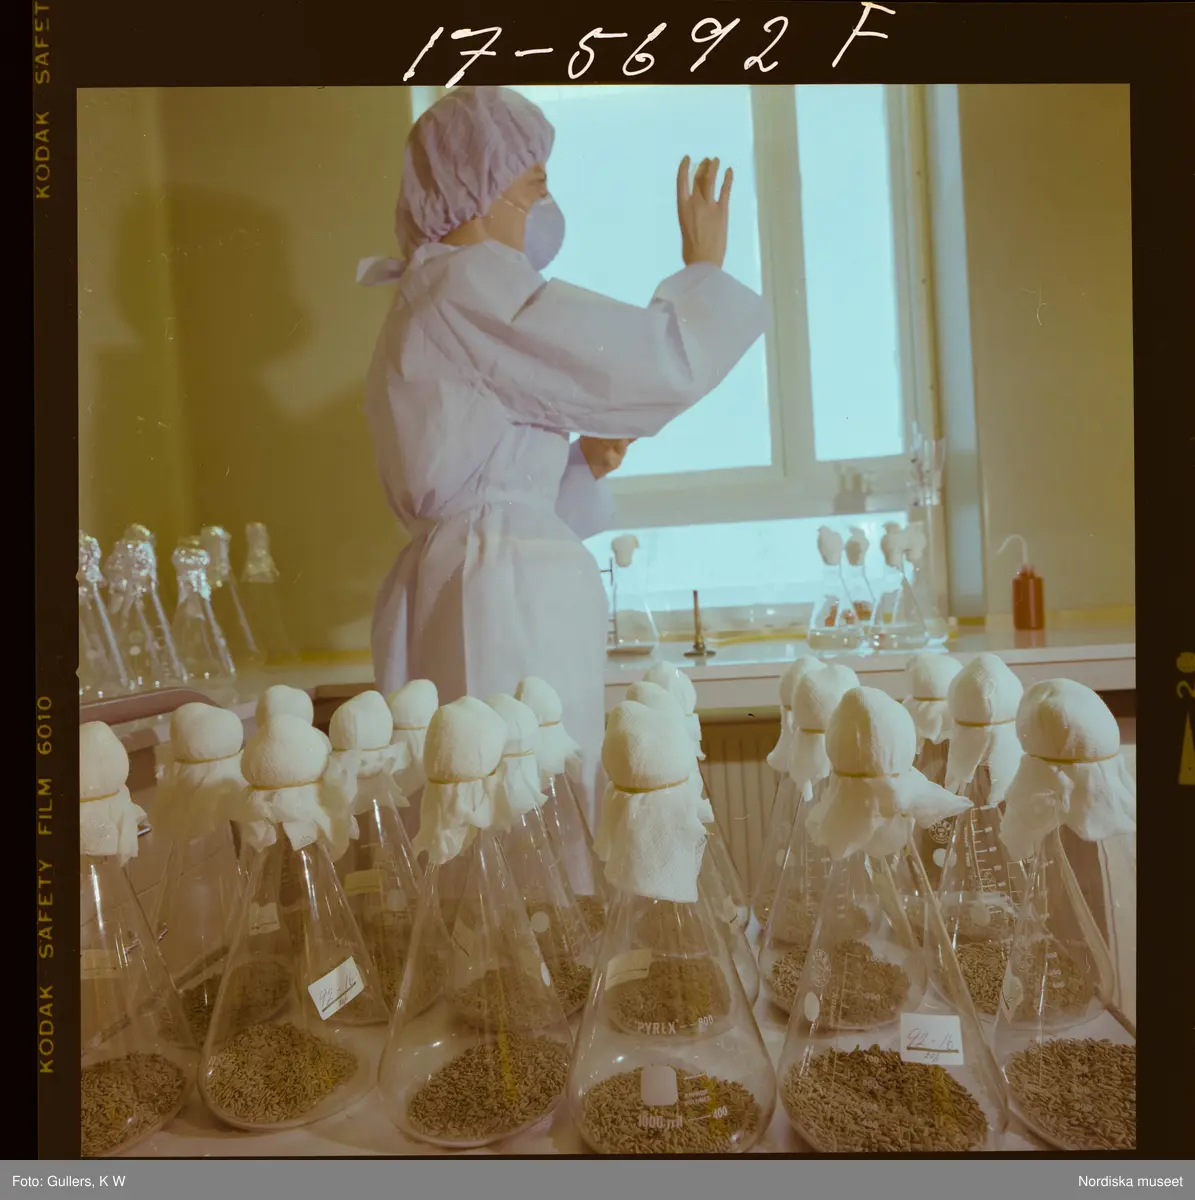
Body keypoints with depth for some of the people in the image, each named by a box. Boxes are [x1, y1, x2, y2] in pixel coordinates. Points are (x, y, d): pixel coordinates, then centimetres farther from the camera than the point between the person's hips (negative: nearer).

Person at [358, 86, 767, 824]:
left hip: (483, 583, 10)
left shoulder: (435, 302, 23)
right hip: (505, 592, -10)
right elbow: (660, 363, -13)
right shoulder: (469, 284, -8)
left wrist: (585, 463, 12)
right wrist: (704, 265, 4)